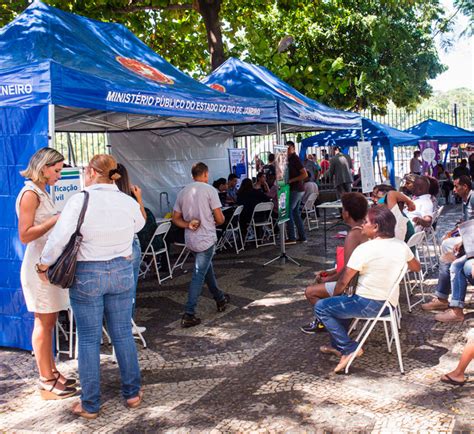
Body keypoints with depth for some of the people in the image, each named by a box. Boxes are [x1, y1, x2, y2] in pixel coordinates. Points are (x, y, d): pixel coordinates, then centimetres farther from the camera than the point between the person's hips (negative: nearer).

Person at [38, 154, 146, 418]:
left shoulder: (80, 201, -15)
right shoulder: (128, 202, -3)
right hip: (122, 272, 3)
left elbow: (59, 238, -19)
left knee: (89, 339, 7)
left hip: (86, 275, -3)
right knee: (123, 334, 15)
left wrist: (44, 264, -3)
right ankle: (132, 393, 26)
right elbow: (139, 225, 18)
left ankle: (91, 405, 16)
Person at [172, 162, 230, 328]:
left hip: (190, 240, 7)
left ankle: (220, 299, 39)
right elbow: (219, 218, -11)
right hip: (206, 239, -6)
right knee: (199, 275, -4)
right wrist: (215, 222, 9)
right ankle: (189, 314, -5)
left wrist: (188, 225, -2)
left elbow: (176, 218, 9)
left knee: (207, 269, 23)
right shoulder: (209, 190, -11)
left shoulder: (182, 192, 7)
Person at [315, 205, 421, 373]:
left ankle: (349, 348, -3)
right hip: (390, 304, 8)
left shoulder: (364, 249, -19)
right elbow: (416, 267, 19)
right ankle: (338, 345, 33)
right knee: (341, 303, 31)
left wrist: (335, 295, 6)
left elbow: (344, 281, -13)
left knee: (321, 307, 2)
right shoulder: (401, 245, 1)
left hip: (369, 304, -8)